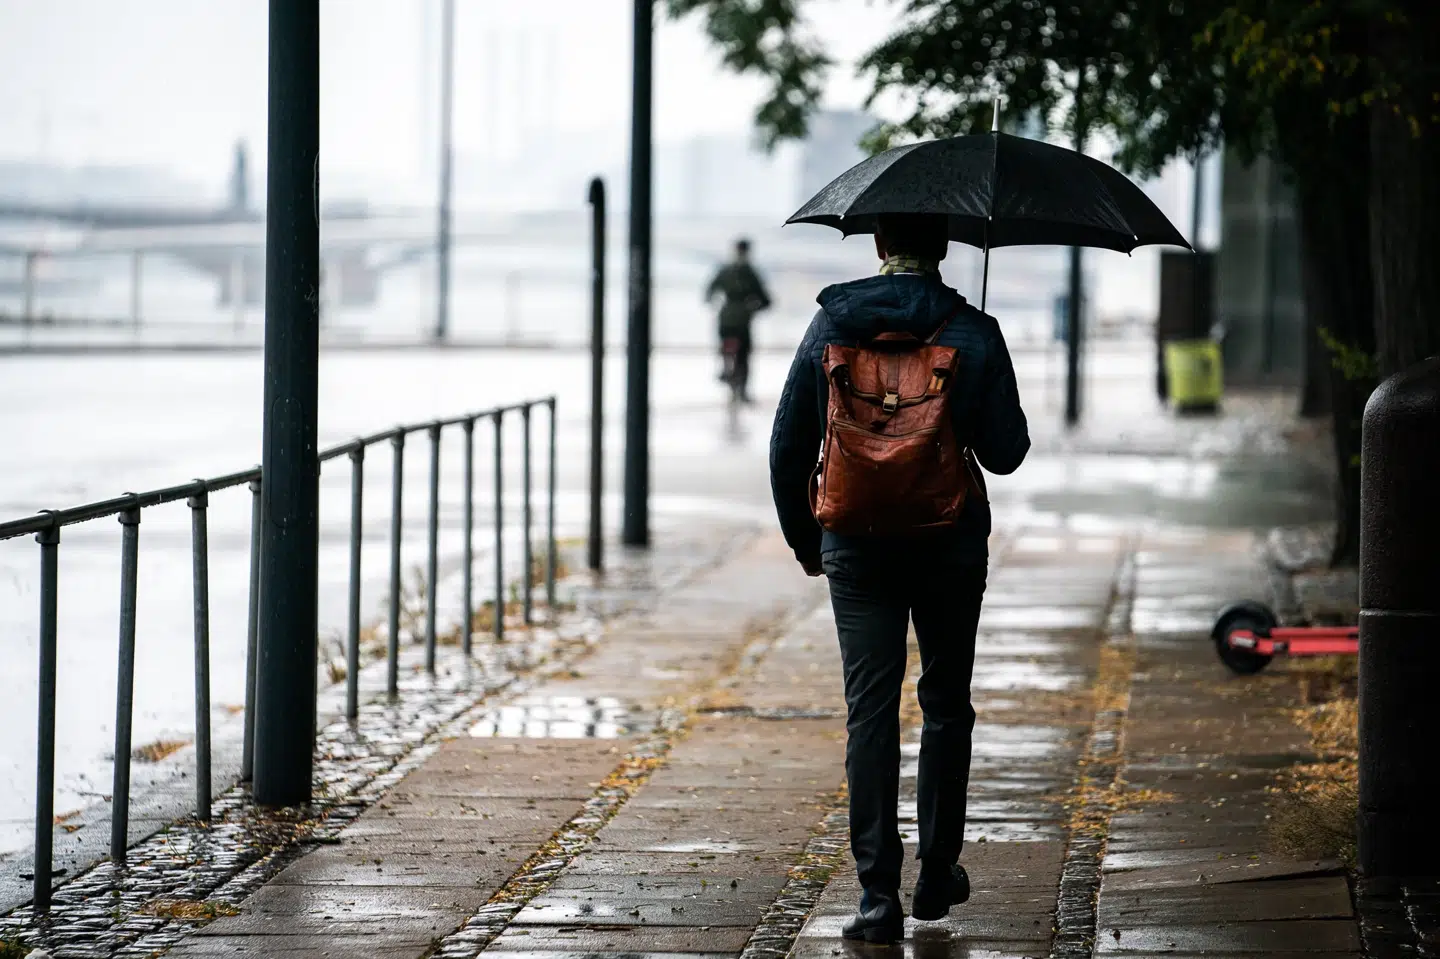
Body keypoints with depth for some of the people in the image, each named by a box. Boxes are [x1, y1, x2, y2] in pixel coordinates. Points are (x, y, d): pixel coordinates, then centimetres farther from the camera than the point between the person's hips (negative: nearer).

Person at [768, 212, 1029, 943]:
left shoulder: (830, 326, 0)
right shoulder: (974, 334, -6)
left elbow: (788, 446, 4)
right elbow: (1005, 453, -5)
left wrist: (803, 537, 16)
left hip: (857, 549, 0)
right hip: (951, 547, 0)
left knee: (869, 712, -1)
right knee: (946, 704, 16)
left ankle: (878, 891, -9)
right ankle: (937, 875, 22)